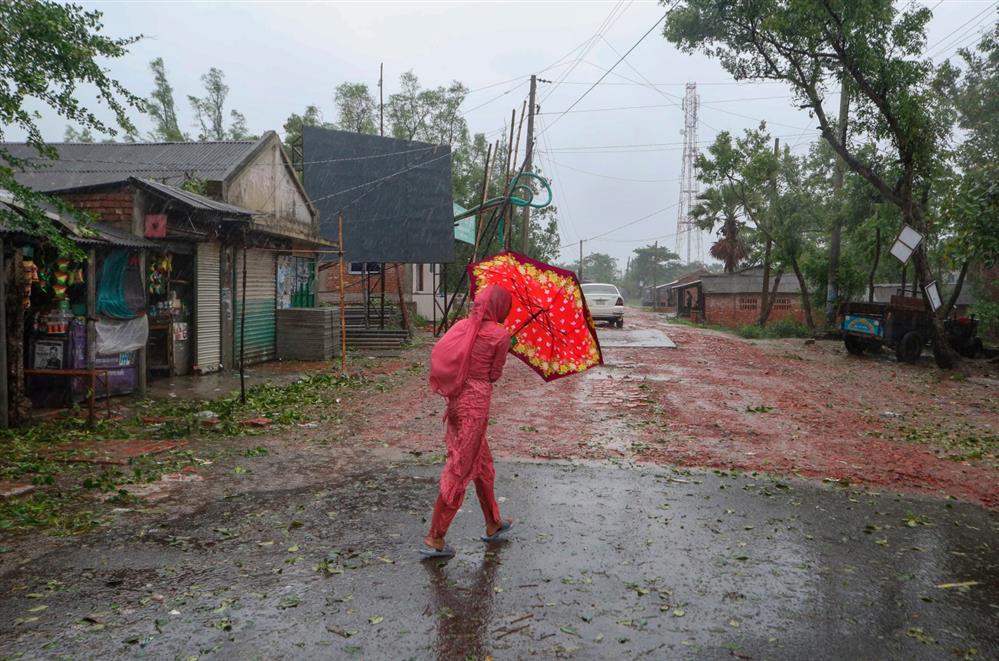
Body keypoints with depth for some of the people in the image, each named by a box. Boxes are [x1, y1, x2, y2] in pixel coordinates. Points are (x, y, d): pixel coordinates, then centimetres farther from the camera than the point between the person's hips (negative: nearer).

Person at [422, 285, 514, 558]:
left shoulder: (463, 326, 5)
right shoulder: (500, 334, -9)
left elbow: (437, 353, 2)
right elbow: (495, 375, -3)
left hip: (456, 401, 7)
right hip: (476, 405, -7)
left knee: (483, 465, 21)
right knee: (459, 470, -1)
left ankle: (493, 524, 36)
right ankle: (435, 539, 3)